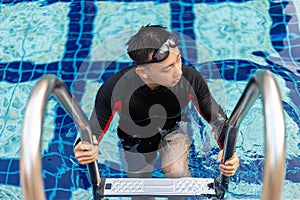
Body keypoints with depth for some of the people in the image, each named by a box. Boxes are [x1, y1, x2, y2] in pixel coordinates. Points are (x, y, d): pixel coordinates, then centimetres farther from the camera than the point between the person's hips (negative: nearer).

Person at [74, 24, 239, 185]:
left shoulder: (191, 79, -35)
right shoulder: (114, 89, -38)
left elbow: (217, 118, -20)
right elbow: (93, 131, -26)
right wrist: (86, 148, -51)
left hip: (174, 130, 0)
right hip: (136, 140, 0)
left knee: (177, 173, -25)